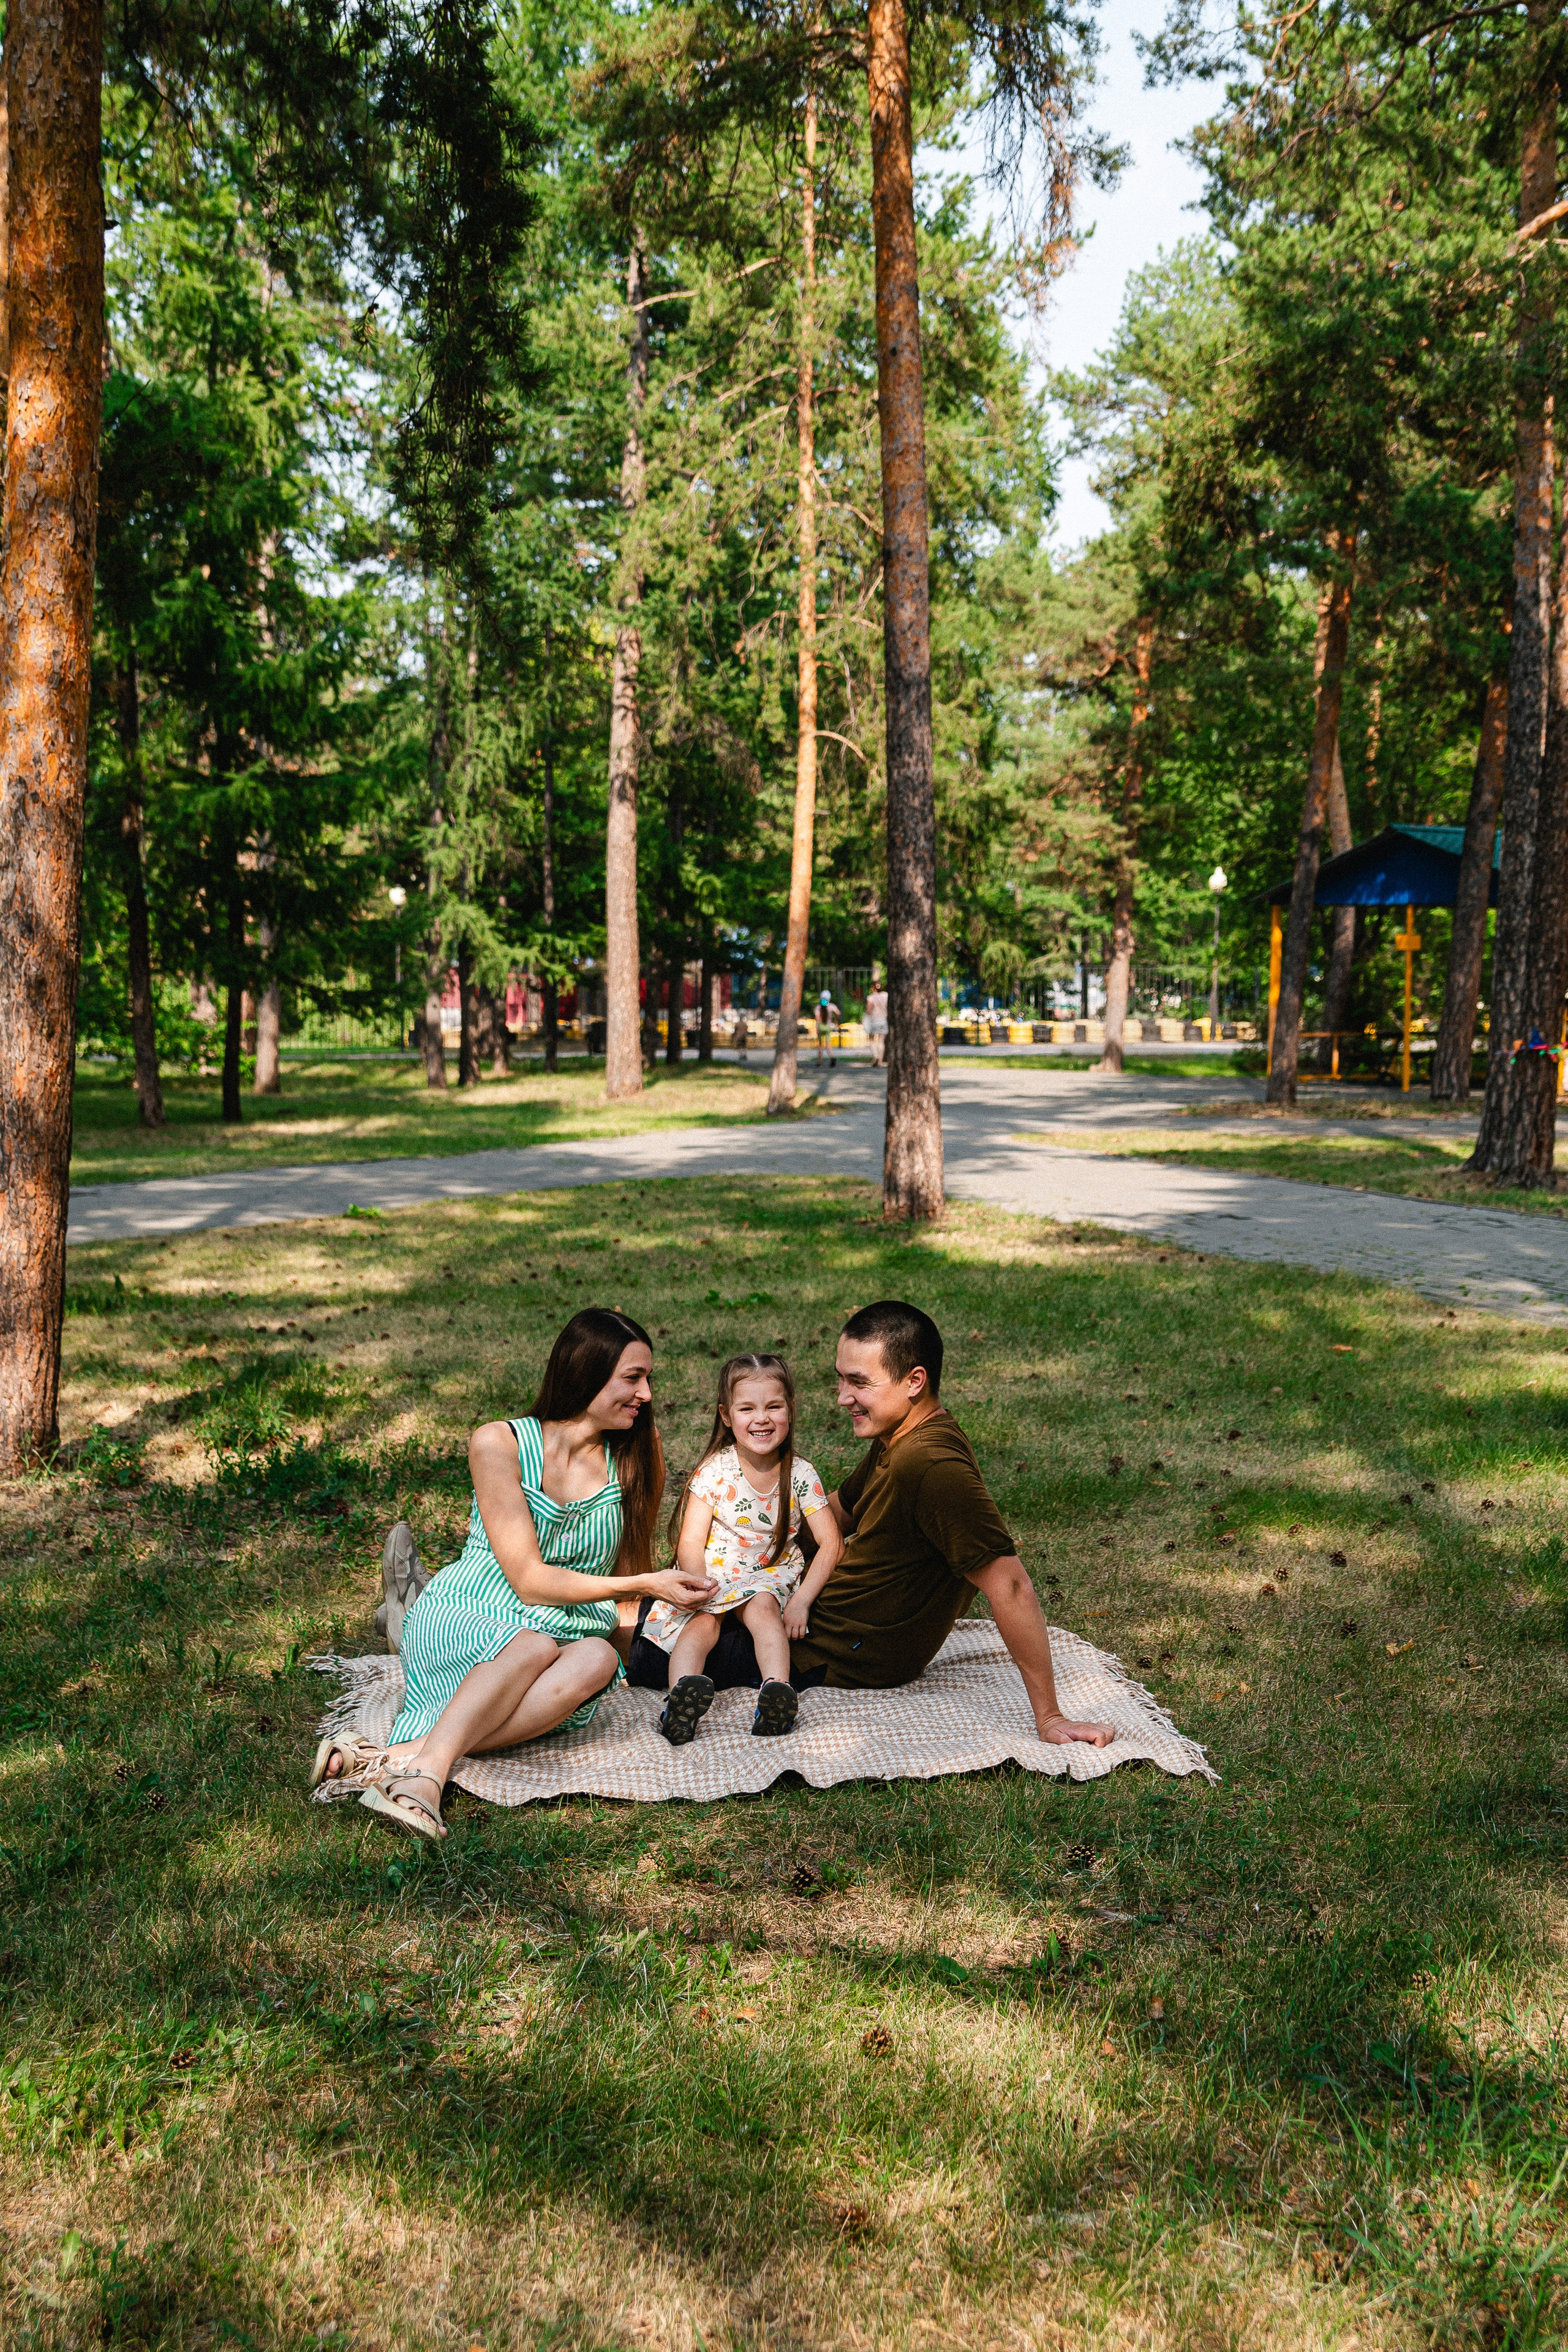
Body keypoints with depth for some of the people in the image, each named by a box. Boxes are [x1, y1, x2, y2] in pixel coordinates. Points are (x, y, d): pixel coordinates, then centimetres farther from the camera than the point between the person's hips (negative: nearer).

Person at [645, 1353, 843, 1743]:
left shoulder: (800, 1474, -4)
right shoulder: (714, 1471, -6)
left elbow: (830, 1543, -6)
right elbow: (691, 1542, -9)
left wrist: (802, 1600, -19)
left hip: (770, 1576, 0)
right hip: (713, 1577, 0)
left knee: (763, 1607, -33)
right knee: (702, 1623, -30)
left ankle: (778, 1691, -52)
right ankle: (681, 1696, -56)